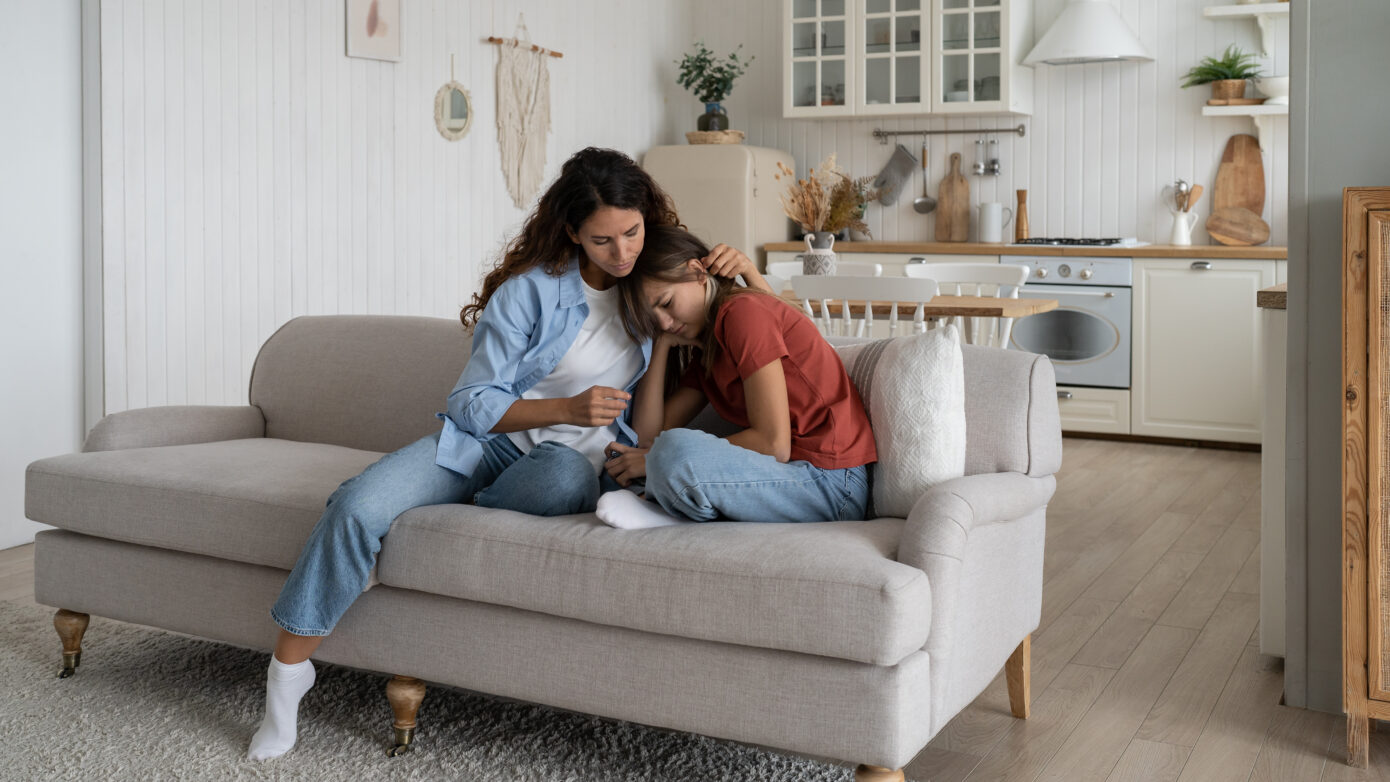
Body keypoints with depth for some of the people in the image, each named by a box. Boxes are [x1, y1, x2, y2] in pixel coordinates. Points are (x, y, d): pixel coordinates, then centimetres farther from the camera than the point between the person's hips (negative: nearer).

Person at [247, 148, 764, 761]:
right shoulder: (532, 289, -7)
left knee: (566, 477, -41)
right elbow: (474, 403, -5)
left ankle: (468, 509, -10)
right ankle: (286, 674, -9)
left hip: (577, 457, 1)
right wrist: (568, 407, -18)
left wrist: (745, 269, -9)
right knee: (357, 506, -24)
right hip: (491, 437, 0)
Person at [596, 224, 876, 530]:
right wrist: (662, 342, 9)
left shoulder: (743, 310, -10)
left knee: (677, 450, -33)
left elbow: (774, 444, -17)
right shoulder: (704, 350, 19)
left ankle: (670, 511, -6)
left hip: (831, 484, -9)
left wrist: (664, 459, -13)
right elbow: (649, 433, 9)